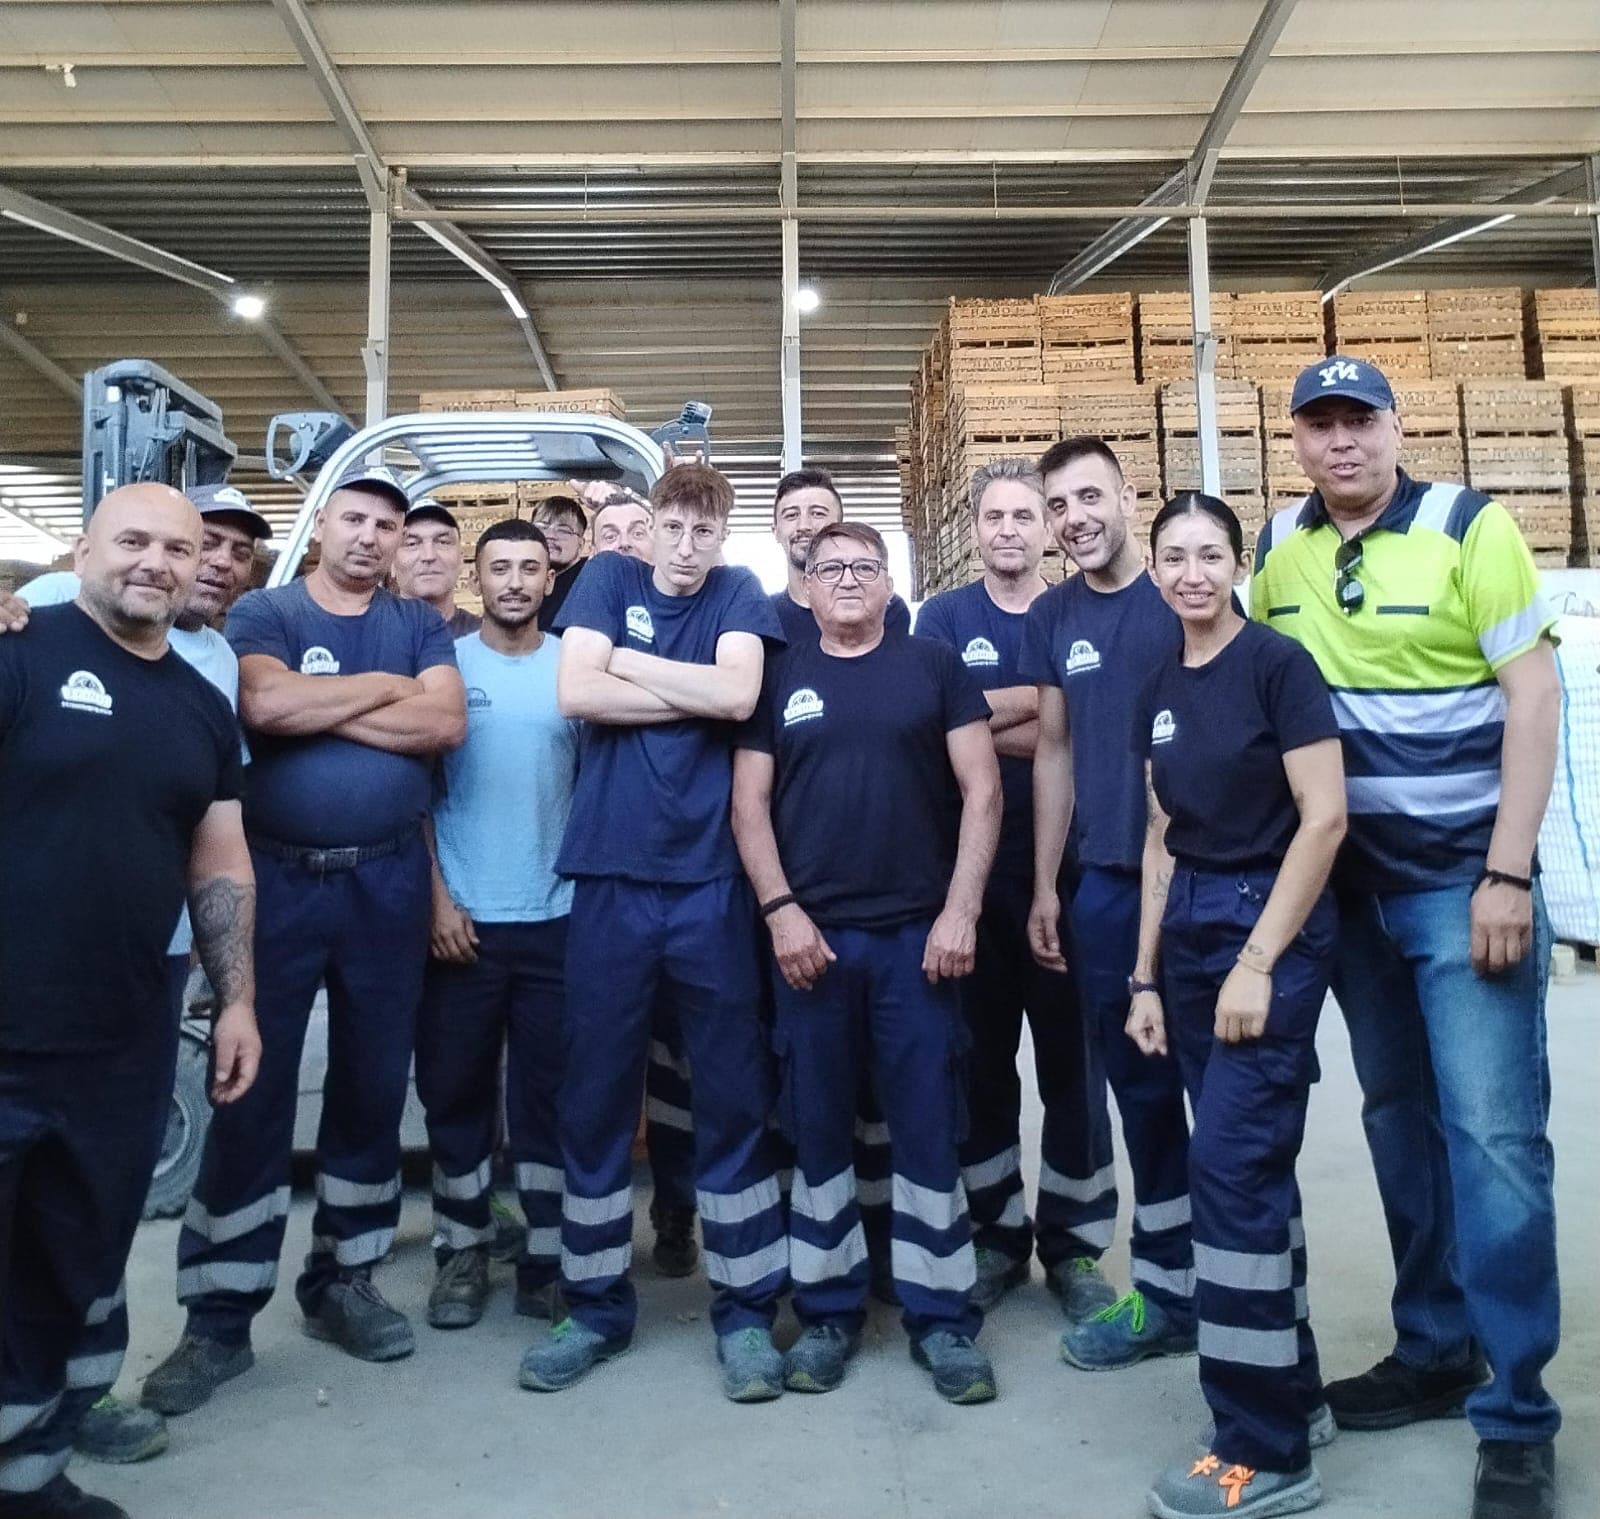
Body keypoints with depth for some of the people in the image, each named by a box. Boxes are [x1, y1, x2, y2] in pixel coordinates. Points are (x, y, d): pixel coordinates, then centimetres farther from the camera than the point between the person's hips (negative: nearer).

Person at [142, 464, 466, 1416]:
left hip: (388, 883, 2)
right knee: (253, 1094, 1)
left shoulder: (420, 625, 9)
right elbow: (267, 705, -17)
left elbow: (447, 724, -9)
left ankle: (344, 1281, 26)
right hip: (278, 878, -2)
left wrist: (320, 710, -11)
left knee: (374, 1086, 10)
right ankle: (221, 1320, 13)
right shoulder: (263, 614, 4)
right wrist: (386, 687, -8)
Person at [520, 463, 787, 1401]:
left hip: (712, 883, -1)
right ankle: (597, 1307, 26)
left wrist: (625, 661, -2)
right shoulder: (610, 579, 9)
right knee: (596, 1098, 9)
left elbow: (738, 696, -10)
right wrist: (695, 694, -6)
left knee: (735, 1098, 5)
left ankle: (746, 1309, 20)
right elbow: (576, 694, -6)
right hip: (611, 879, 1)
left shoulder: (739, 595, 8)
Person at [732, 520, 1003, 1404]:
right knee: (817, 1128, 9)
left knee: (928, 1127, 5)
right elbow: (749, 803, 5)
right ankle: (827, 1310, 23)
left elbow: (980, 790, 1)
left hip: (917, 933, -1)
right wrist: (780, 910, -7)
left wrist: (960, 909, -8)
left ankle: (942, 1317, 18)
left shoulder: (934, 668, 6)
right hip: (810, 934, 1)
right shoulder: (779, 678, 9)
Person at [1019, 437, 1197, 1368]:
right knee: (1140, 1083, 10)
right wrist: (1045, 886, 9)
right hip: (1105, 881, 4)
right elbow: (1055, 750, 11)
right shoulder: (1052, 618, 8)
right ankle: (1169, 1287, 23)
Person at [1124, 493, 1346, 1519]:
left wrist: (1257, 961, -17)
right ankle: (1294, 1388, 28)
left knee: (1230, 1165, -9)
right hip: (1189, 933, 6)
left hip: (1275, 932, -6)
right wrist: (1147, 976, 10)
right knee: (1254, 1166, 12)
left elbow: (1325, 819, -14)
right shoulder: (1159, 692, 11)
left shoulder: (1278, 664, -8)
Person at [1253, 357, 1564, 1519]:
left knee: (1492, 1131, -5)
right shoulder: (1279, 547, 4)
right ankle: (1435, 1351, 28)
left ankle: (1516, 1415, 8)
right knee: (1399, 1118, 13)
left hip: (1464, 874, -4)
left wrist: (1509, 874, -16)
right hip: (1350, 879, 5)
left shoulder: (1467, 525, -8)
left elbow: (1534, 693, -11)